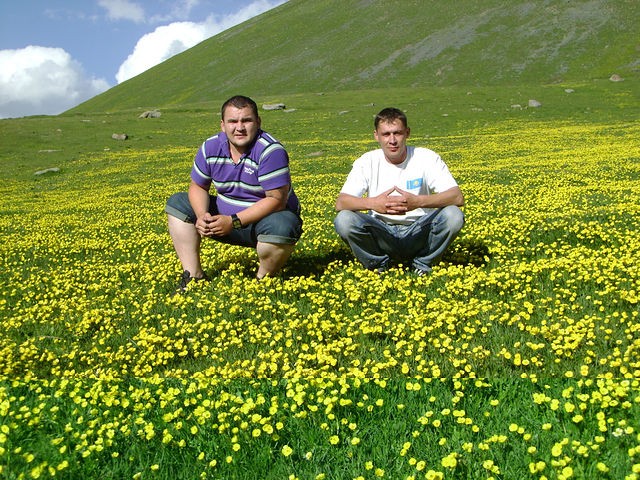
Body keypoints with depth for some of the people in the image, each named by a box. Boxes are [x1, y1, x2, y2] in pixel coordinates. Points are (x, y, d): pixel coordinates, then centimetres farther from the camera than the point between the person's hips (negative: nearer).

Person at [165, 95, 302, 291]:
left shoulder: (271, 151, -23)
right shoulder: (210, 148, -5)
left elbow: (277, 200, -27)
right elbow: (198, 187, 4)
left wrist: (233, 221, -31)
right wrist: (202, 215, -19)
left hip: (265, 219, -6)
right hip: (224, 217, 6)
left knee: (280, 227, -40)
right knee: (177, 203, 2)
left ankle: (261, 281, -10)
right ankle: (193, 275, -4)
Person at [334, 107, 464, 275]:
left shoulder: (427, 158, -7)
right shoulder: (367, 162, -5)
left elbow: (458, 198, -16)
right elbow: (340, 203, -13)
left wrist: (418, 201, -34)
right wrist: (372, 203, -34)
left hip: (419, 232, 0)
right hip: (381, 235, 0)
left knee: (453, 215, -29)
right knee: (343, 220, -28)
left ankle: (422, 262, -3)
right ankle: (378, 263, -2)